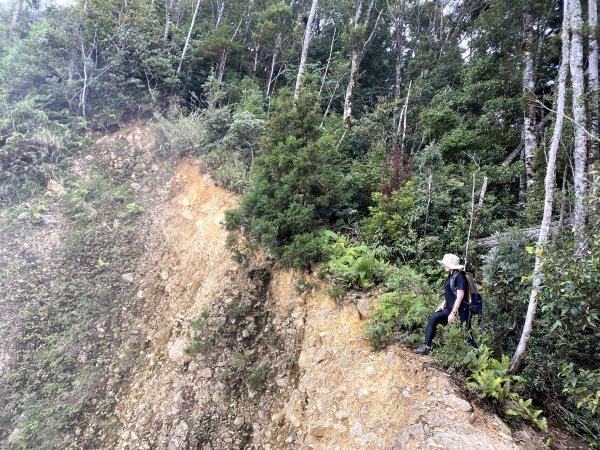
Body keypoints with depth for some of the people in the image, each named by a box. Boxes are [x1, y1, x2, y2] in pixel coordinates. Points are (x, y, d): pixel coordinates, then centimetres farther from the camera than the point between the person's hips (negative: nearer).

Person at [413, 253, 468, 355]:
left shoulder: (459, 276, -15)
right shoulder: (451, 276, 11)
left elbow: (460, 296, -20)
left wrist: (453, 313, -22)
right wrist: (443, 304, 12)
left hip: (459, 310, -9)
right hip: (449, 308, 9)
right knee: (433, 319, 0)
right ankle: (426, 346, 0)